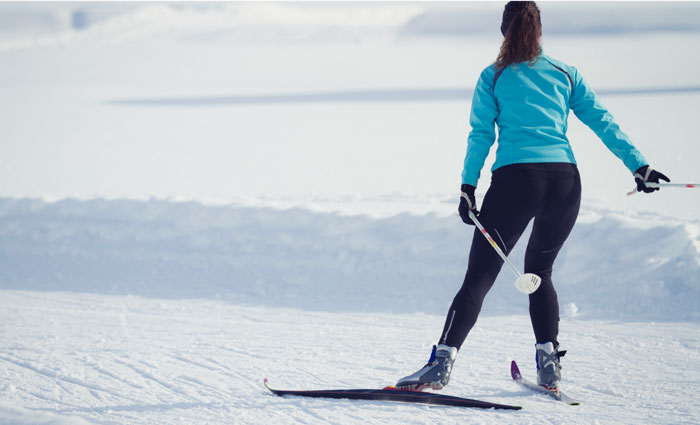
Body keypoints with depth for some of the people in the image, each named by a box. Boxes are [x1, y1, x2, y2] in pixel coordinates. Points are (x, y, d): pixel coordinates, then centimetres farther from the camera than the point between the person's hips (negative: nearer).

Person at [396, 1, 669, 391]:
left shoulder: (493, 77, 10)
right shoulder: (564, 74, 17)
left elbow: (482, 135, 2)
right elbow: (603, 122, 14)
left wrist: (468, 187, 0)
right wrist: (639, 165, 17)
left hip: (516, 178, -3)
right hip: (565, 179, 3)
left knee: (480, 276, -6)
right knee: (540, 271, 21)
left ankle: (443, 361, -19)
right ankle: (549, 361, 10)